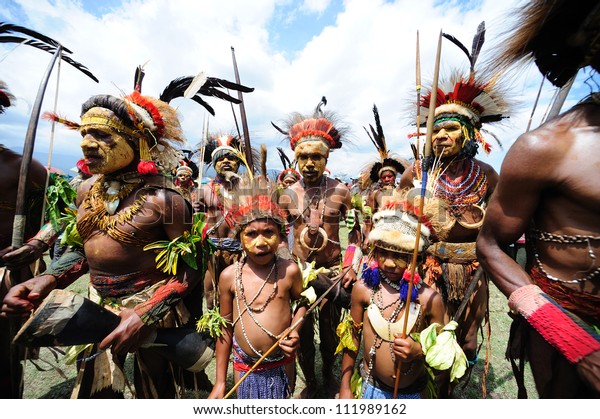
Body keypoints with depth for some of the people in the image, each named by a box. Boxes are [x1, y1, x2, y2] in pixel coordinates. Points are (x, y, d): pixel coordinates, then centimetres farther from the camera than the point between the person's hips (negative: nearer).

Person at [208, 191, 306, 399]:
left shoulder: (289, 270, -16)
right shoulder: (229, 275, -13)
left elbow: (301, 302, 4)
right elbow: (225, 328, -3)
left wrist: (294, 330, -15)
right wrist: (220, 381, 4)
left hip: (282, 365, 0)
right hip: (244, 366, 0)